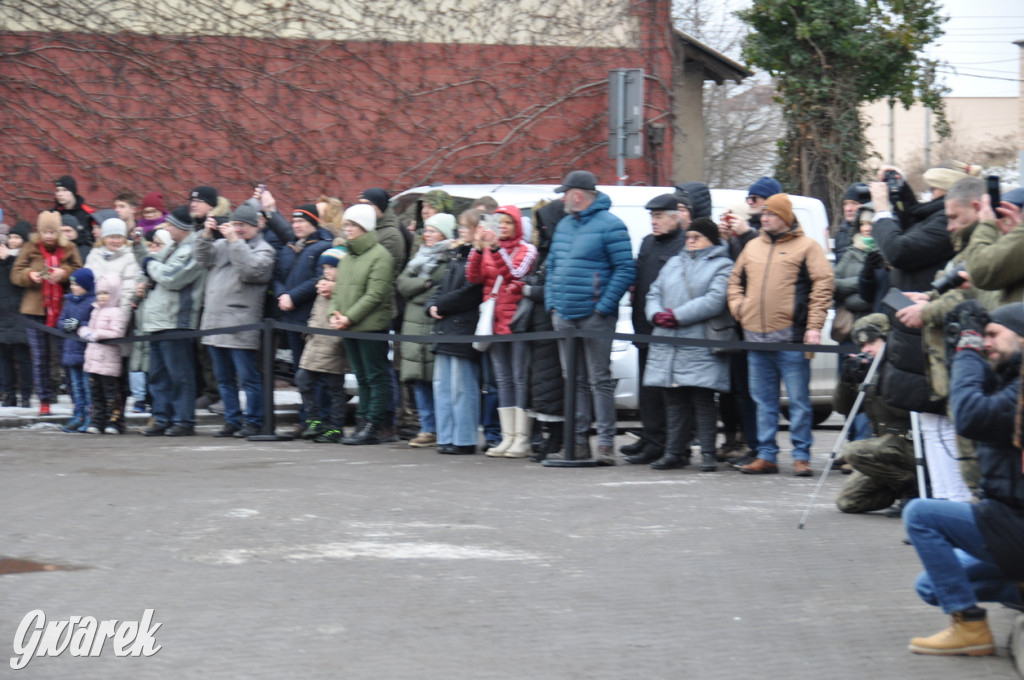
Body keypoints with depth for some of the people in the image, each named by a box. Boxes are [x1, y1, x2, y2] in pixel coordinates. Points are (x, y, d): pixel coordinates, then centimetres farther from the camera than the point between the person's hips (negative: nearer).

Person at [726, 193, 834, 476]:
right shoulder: (753, 247, 17)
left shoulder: (806, 246, 0)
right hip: (756, 337, 6)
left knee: (799, 400, -3)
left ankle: (801, 455, 1)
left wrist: (814, 326, -12)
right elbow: (736, 281, 25)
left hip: (791, 337, -6)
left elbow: (822, 286, -5)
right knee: (763, 402, 9)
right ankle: (766, 455, 14)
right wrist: (739, 309, 7)